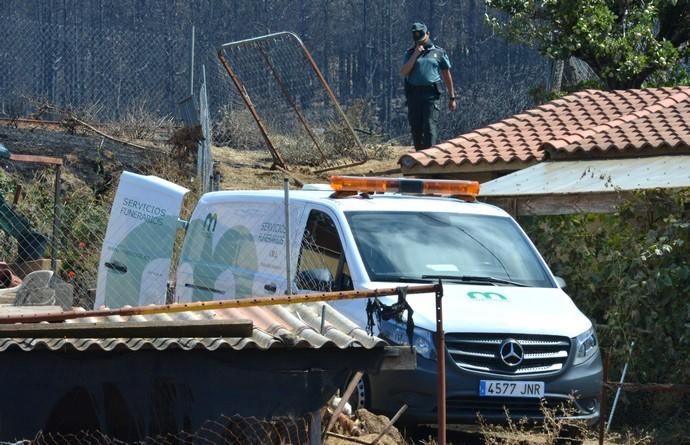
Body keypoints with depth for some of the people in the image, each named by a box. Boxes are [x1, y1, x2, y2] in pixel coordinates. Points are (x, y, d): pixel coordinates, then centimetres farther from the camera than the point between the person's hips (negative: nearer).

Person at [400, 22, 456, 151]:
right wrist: (415, 55, -8)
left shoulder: (439, 52, 9)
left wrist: (452, 98, 10)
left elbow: (447, 76, 11)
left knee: (430, 127, -14)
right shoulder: (410, 53, 12)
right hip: (414, 94, 3)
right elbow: (403, 72, -3)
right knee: (416, 129, 6)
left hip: (431, 93, -3)